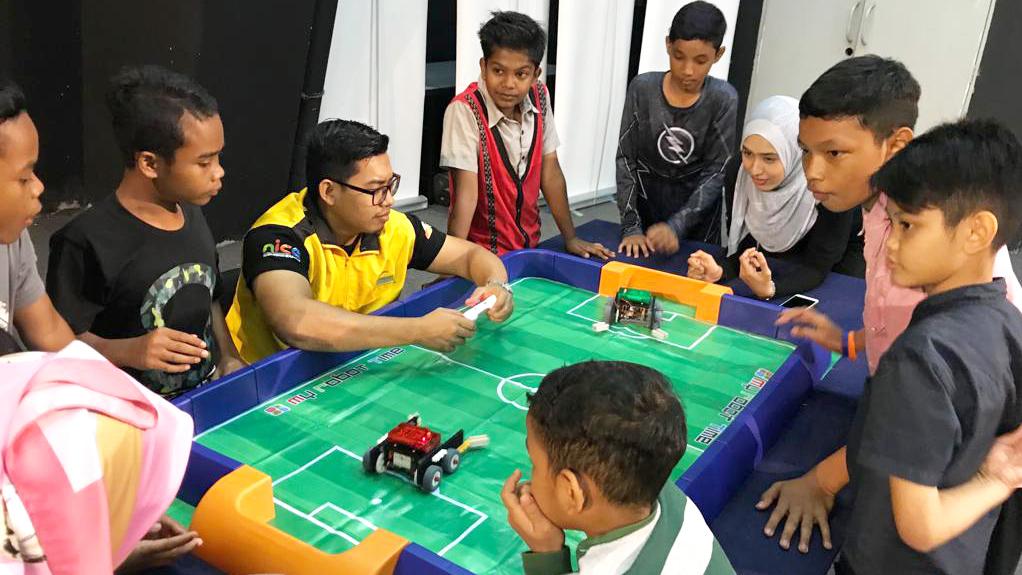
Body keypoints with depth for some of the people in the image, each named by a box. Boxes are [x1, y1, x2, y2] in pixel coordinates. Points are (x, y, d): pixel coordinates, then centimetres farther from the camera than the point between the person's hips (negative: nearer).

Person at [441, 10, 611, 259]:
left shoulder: (540, 98, -5)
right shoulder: (464, 110, -22)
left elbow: (550, 172, 1)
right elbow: (466, 193, -23)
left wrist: (571, 238, 2)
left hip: (529, 243, 5)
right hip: (482, 252, -4)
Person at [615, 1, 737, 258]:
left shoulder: (723, 99, -13)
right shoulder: (643, 88, -11)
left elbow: (717, 172, -13)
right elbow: (626, 158, -8)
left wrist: (677, 226, -24)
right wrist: (631, 226, -14)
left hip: (698, 206, -1)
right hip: (645, 199, 1)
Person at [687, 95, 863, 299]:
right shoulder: (745, 175, -22)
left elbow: (817, 266, -31)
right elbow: (749, 244, -16)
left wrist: (770, 289, -51)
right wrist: (719, 271, -38)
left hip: (839, 264, -2)